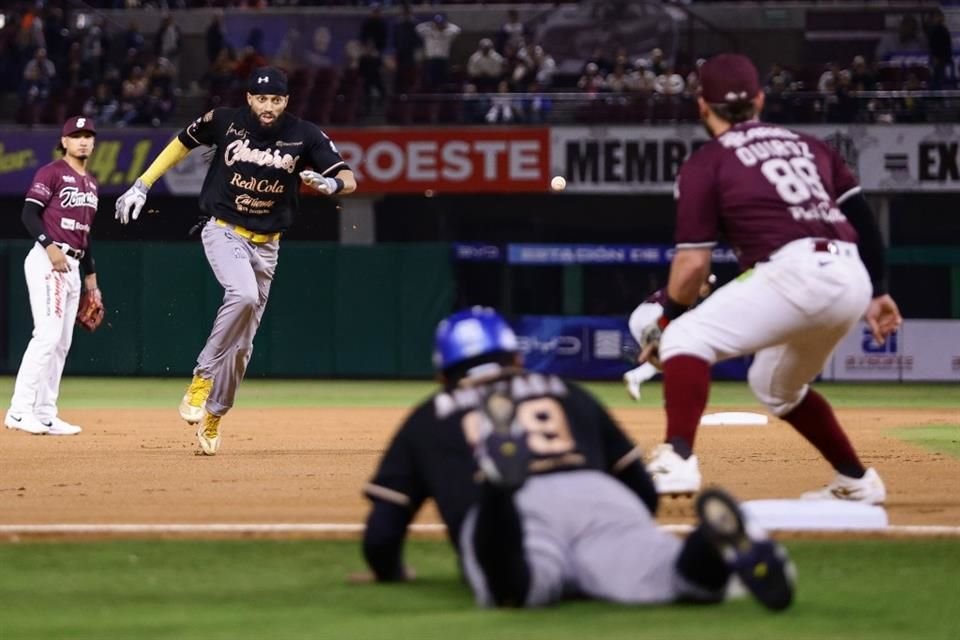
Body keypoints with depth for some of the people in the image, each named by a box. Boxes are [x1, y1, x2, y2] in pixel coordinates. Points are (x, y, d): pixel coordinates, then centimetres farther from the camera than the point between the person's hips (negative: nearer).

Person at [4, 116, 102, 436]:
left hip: (73, 266, 9)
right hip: (47, 263, -9)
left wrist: (91, 277, 22)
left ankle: (46, 415, 11)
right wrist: (50, 246, -26)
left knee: (62, 343, 7)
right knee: (48, 335, -18)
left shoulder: (90, 184, 20)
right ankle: (20, 410, -19)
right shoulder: (52, 173, -5)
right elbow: (29, 213, -13)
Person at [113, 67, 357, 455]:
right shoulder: (225, 122, -9)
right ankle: (202, 377, -20)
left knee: (242, 341, 8)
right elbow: (183, 143, 7)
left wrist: (329, 184, -34)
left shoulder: (304, 136, -7)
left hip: (265, 246, 3)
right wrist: (142, 186, 3)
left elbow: (349, 180, -10)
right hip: (223, 231, -3)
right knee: (243, 296, -33)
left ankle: (212, 417, 24)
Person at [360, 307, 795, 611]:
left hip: (518, 521, -2)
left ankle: (500, 488, -65)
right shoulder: (568, 394, 39)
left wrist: (391, 572, 46)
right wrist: (615, 552, 55)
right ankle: (718, 543, -56)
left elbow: (381, 536, 25)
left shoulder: (428, 418, 33)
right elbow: (644, 492, 38)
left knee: (513, 588, -36)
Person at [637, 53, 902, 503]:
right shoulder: (809, 146, 25)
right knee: (777, 386, 30)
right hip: (852, 279, 7)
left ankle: (677, 460, -22)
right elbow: (863, 218, 19)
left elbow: (693, 263, 2)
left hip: (795, 273, -7)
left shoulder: (705, 164, 7)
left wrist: (666, 324, 15)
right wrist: (876, 293, 22)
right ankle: (856, 482, 33)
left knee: (686, 338, -1)